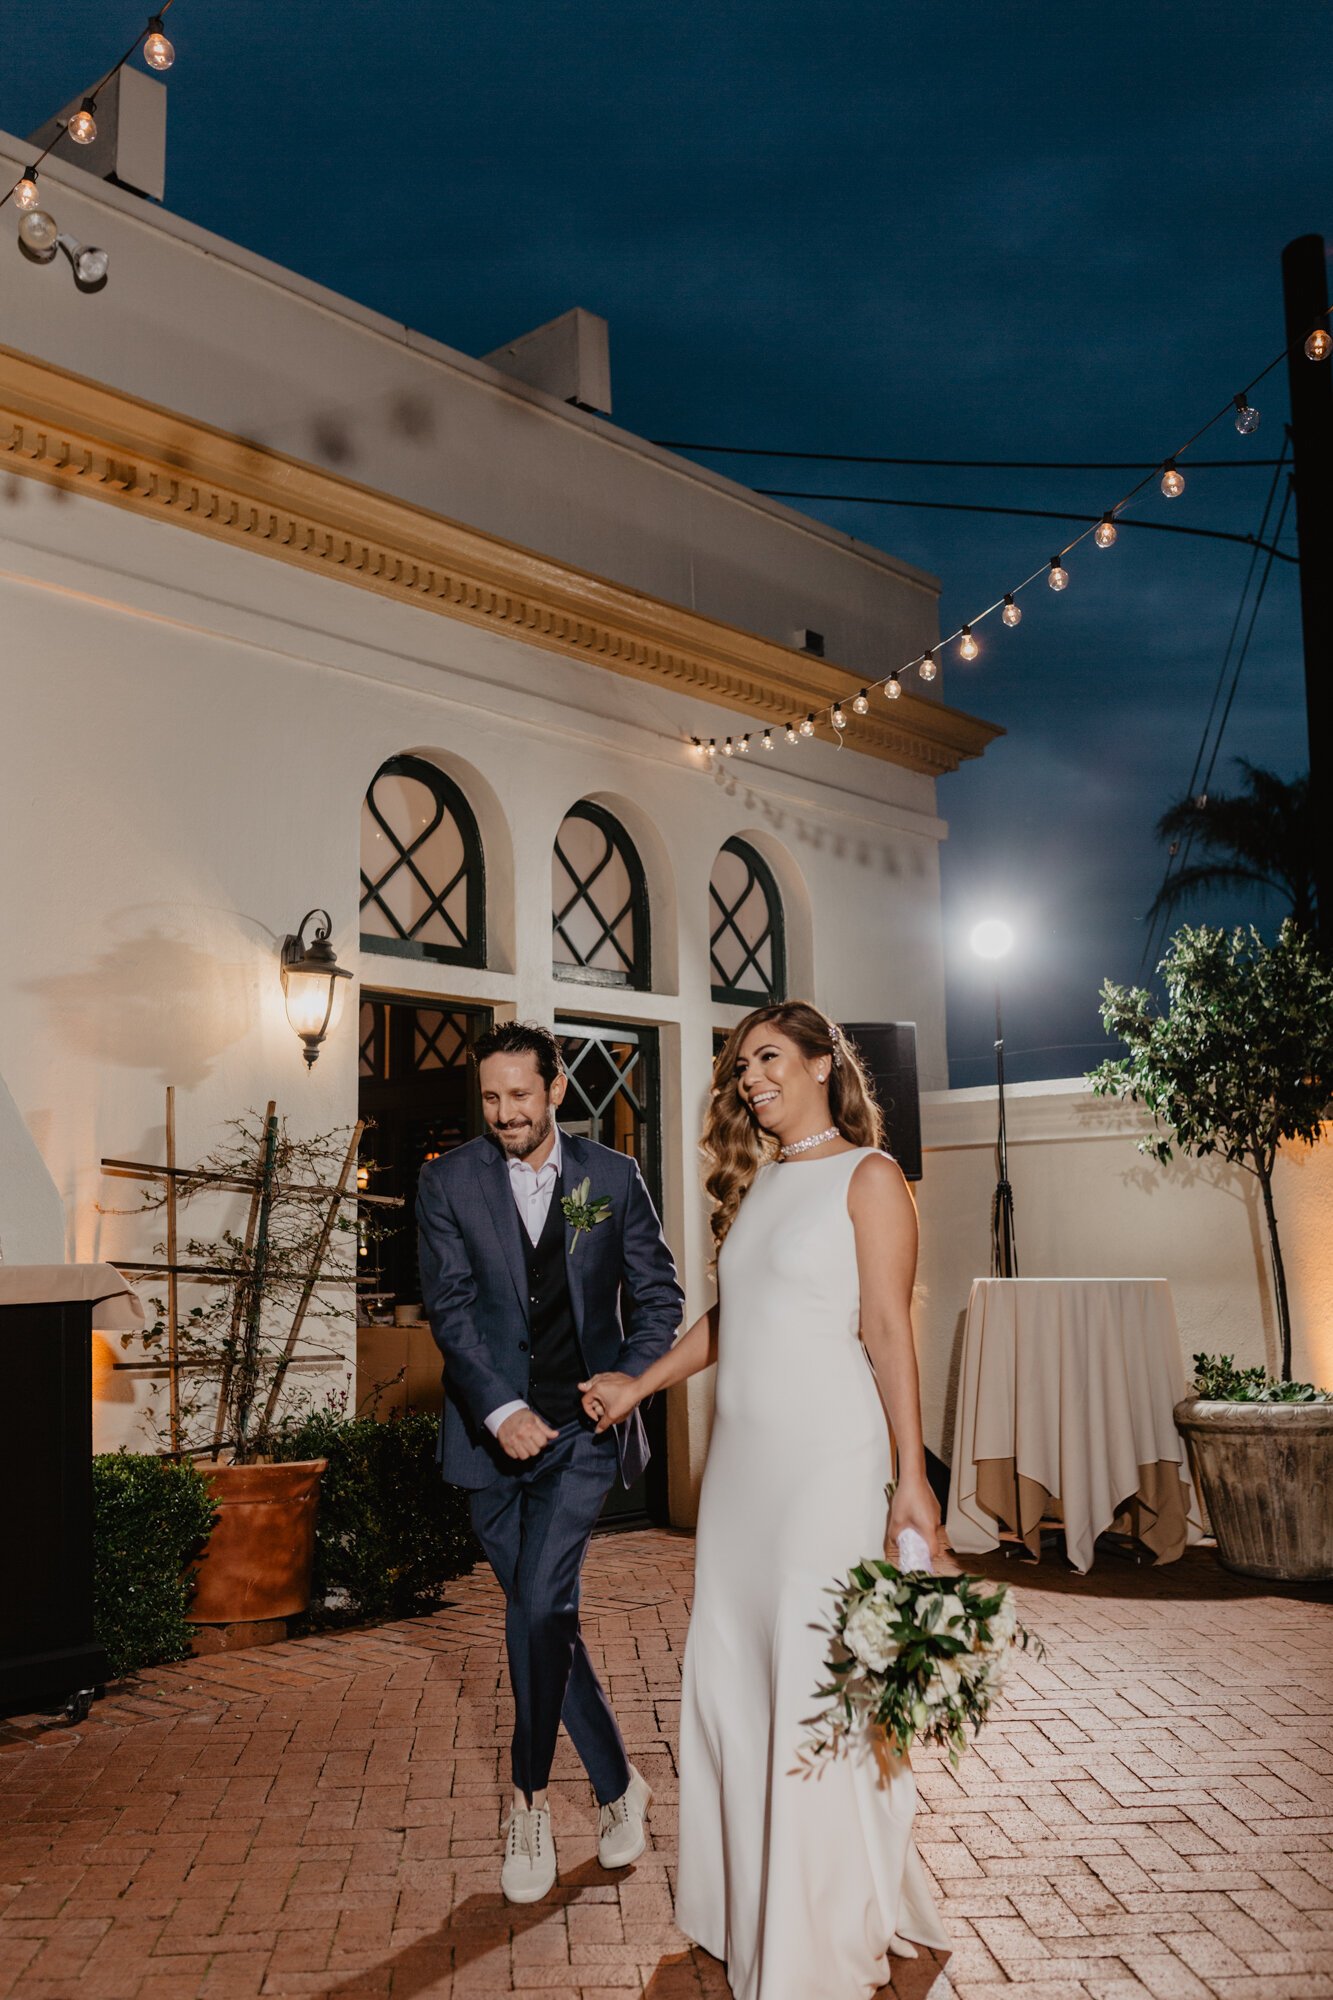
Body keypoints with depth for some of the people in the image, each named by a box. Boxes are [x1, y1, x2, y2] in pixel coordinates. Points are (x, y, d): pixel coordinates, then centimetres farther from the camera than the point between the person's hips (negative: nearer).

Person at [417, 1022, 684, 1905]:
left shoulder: (614, 1177, 0)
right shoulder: (449, 1182, -1)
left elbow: (659, 1296, 6)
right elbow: (451, 1307, -7)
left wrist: (627, 1386, -8)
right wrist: (502, 1411, -17)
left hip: (582, 1431, -1)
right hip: (493, 1434, 2)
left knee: (539, 1606, -14)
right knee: (546, 1617, 8)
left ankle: (532, 1801, 8)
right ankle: (618, 1785, 27)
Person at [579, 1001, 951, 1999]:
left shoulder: (868, 1177, -5)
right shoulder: (759, 1183, 15)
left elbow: (889, 1330, -11)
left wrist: (912, 1477, -14)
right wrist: (642, 1384, 27)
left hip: (827, 1463, -7)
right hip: (742, 1458, 7)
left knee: (817, 1690, -2)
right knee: (732, 1675, 10)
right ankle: (750, 1908, 26)